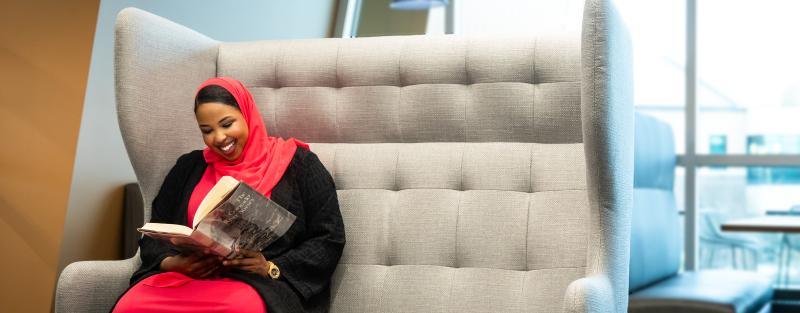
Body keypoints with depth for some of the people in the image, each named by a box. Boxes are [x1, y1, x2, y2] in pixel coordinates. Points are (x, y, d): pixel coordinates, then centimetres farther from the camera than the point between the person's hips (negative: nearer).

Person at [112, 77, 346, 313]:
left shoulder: (298, 163, 8)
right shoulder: (189, 166, 20)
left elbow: (328, 241, 2)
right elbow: (155, 236, 18)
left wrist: (272, 269, -13)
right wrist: (173, 264, -6)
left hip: (259, 284, -4)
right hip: (186, 277, 4)